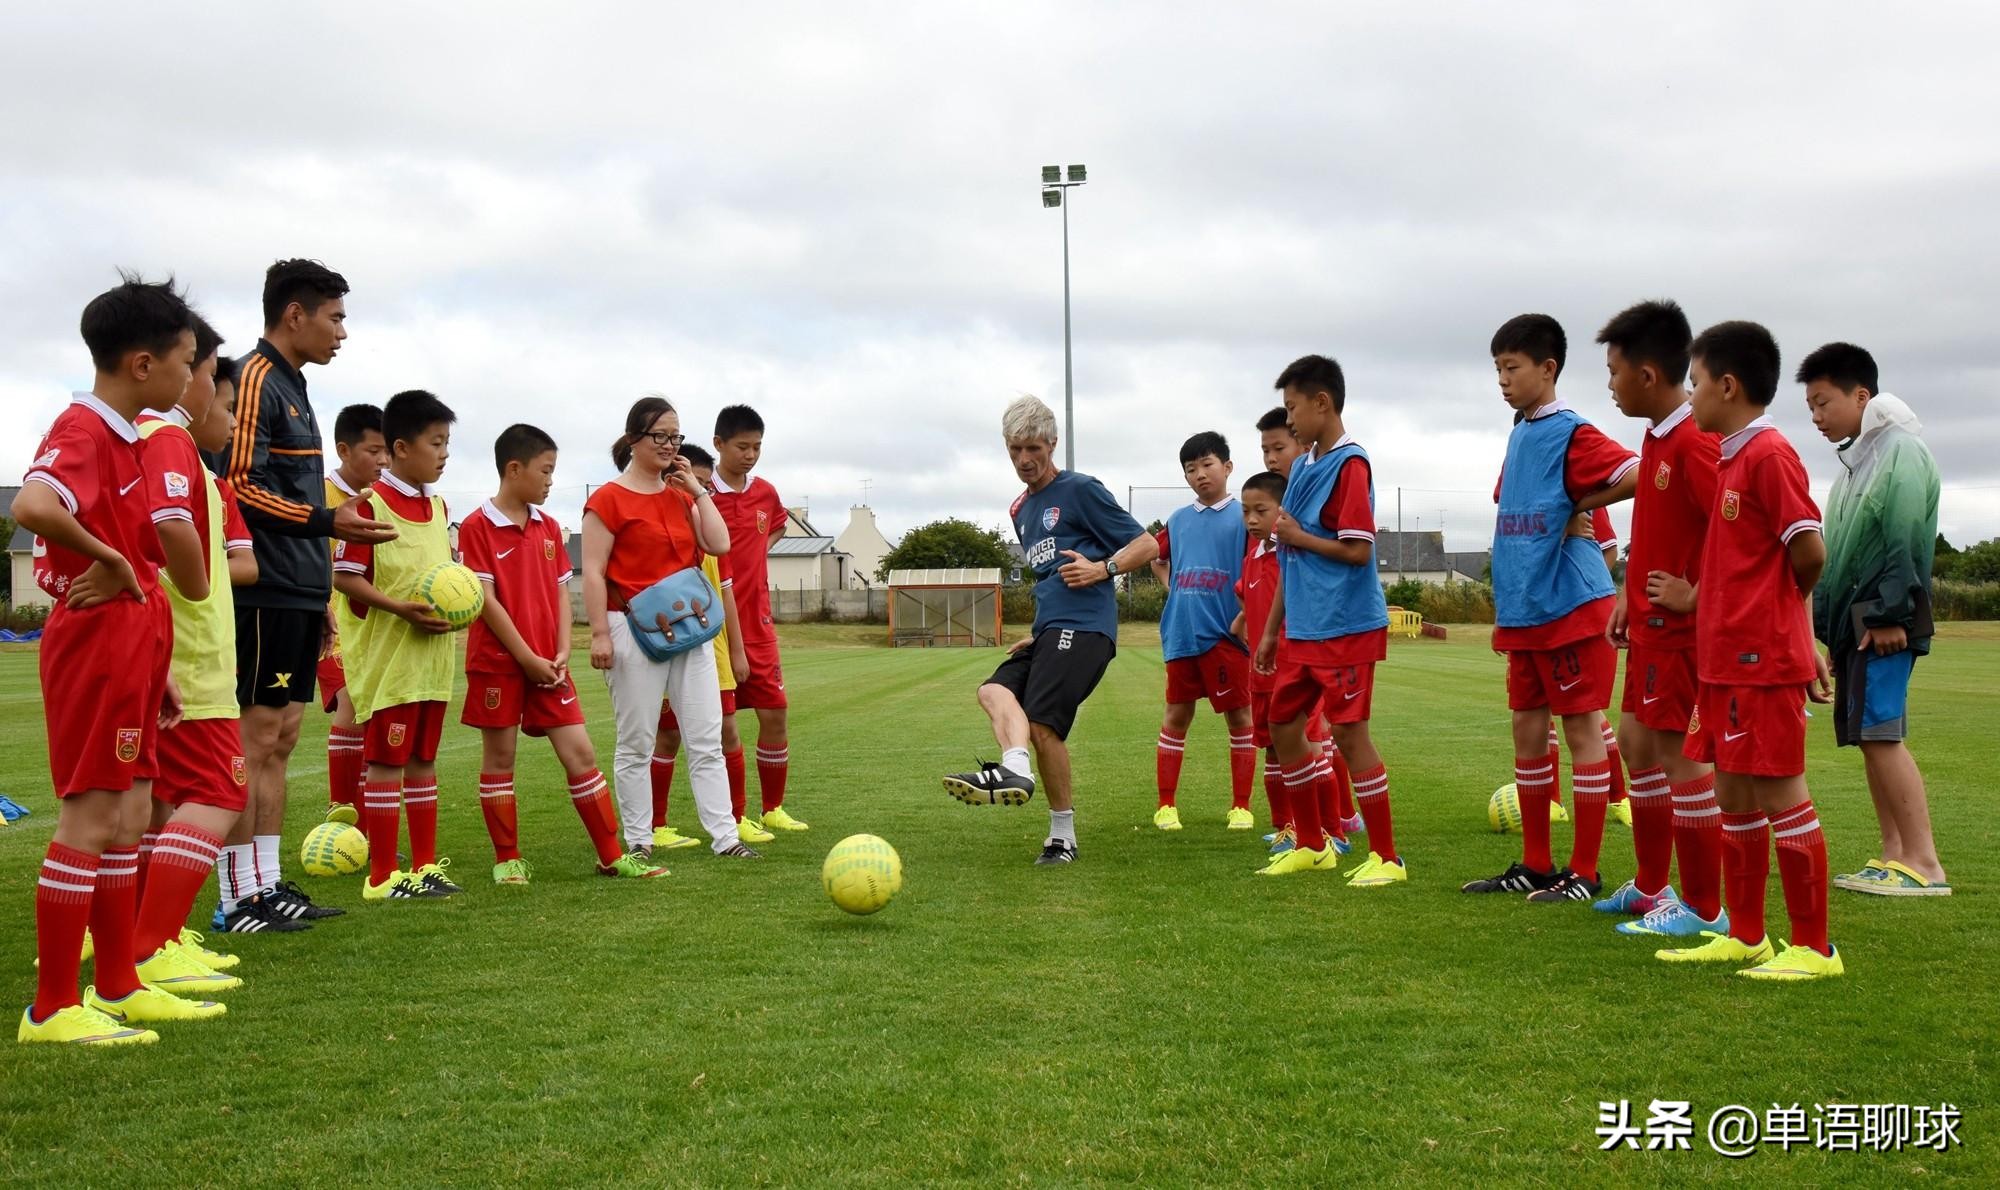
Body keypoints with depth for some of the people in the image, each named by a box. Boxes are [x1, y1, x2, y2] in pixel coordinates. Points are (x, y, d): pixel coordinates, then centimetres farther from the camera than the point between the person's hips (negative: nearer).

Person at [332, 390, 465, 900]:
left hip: (433, 655, 7)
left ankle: (425, 864, 20)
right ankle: (381, 875, 6)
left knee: (423, 758, 13)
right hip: (387, 655, -7)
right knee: (387, 759, -2)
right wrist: (401, 608, -22)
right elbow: (344, 577, -12)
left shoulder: (438, 507, 13)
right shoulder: (371, 505, -10)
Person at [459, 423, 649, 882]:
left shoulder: (549, 526, 10)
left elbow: (561, 591, 10)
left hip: (548, 664, 5)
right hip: (498, 661, -5)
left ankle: (612, 856, 7)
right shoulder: (477, 527, -8)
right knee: (499, 757, 5)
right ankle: (507, 859, 17)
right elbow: (486, 601, -12)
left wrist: (561, 653, -3)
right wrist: (528, 658, -14)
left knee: (580, 752, 2)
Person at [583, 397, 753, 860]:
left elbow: (720, 545, 3)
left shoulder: (683, 496, 13)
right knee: (636, 743, 3)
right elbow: (593, 573, -9)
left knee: (708, 740, 4)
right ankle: (638, 840, 13)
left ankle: (725, 836, 7)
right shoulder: (608, 500, -5)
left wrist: (698, 490, 1)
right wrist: (600, 634, -15)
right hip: (635, 631, -6)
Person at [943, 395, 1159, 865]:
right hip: (1049, 631, 8)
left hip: (1083, 627, -8)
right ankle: (1016, 768, -38)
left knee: (1042, 722, -19)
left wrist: (1103, 568, -18)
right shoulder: (1020, 510, 23)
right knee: (994, 689, -14)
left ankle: (1063, 835, -15)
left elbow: (1147, 545, -2)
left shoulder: (1080, 490, 0)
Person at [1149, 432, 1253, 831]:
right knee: (1177, 716, 8)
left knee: (1238, 716, 3)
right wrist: (1172, 588, 13)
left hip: (1225, 633, -4)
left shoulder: (1243, 516, -4)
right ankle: (1166, 805, 15)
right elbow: (1158, 558, 28)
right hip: (1182, 632, 4)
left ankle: (1241, 807, 12)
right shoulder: (1178, 519, 11)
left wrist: (1246, 615, -13)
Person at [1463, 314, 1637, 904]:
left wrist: (1580, 506, -12)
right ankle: (1534, 865, 22)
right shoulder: (1519, 436, 14)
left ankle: (1584, 871, 7)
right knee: (1527, 731, 11)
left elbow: (1639, 474, -24)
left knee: (1582, 727, 0)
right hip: (1522, 610, 9)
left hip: (1570, 606, -8)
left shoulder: (1571, 434, -11)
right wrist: (1504, 605, 14)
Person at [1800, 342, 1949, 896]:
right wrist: (1830, 625, 19)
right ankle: (1894, 853, 13)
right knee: (1867, 734, 9)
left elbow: (1905, 541, -17)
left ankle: (1923, 863, -10)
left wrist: (1889, 613, -19)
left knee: (1880, 732, -13)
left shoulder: (1901, 450, -10)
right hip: (1852, 620, 10)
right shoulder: (1855, 459, 19)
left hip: (1883, 621, -10)